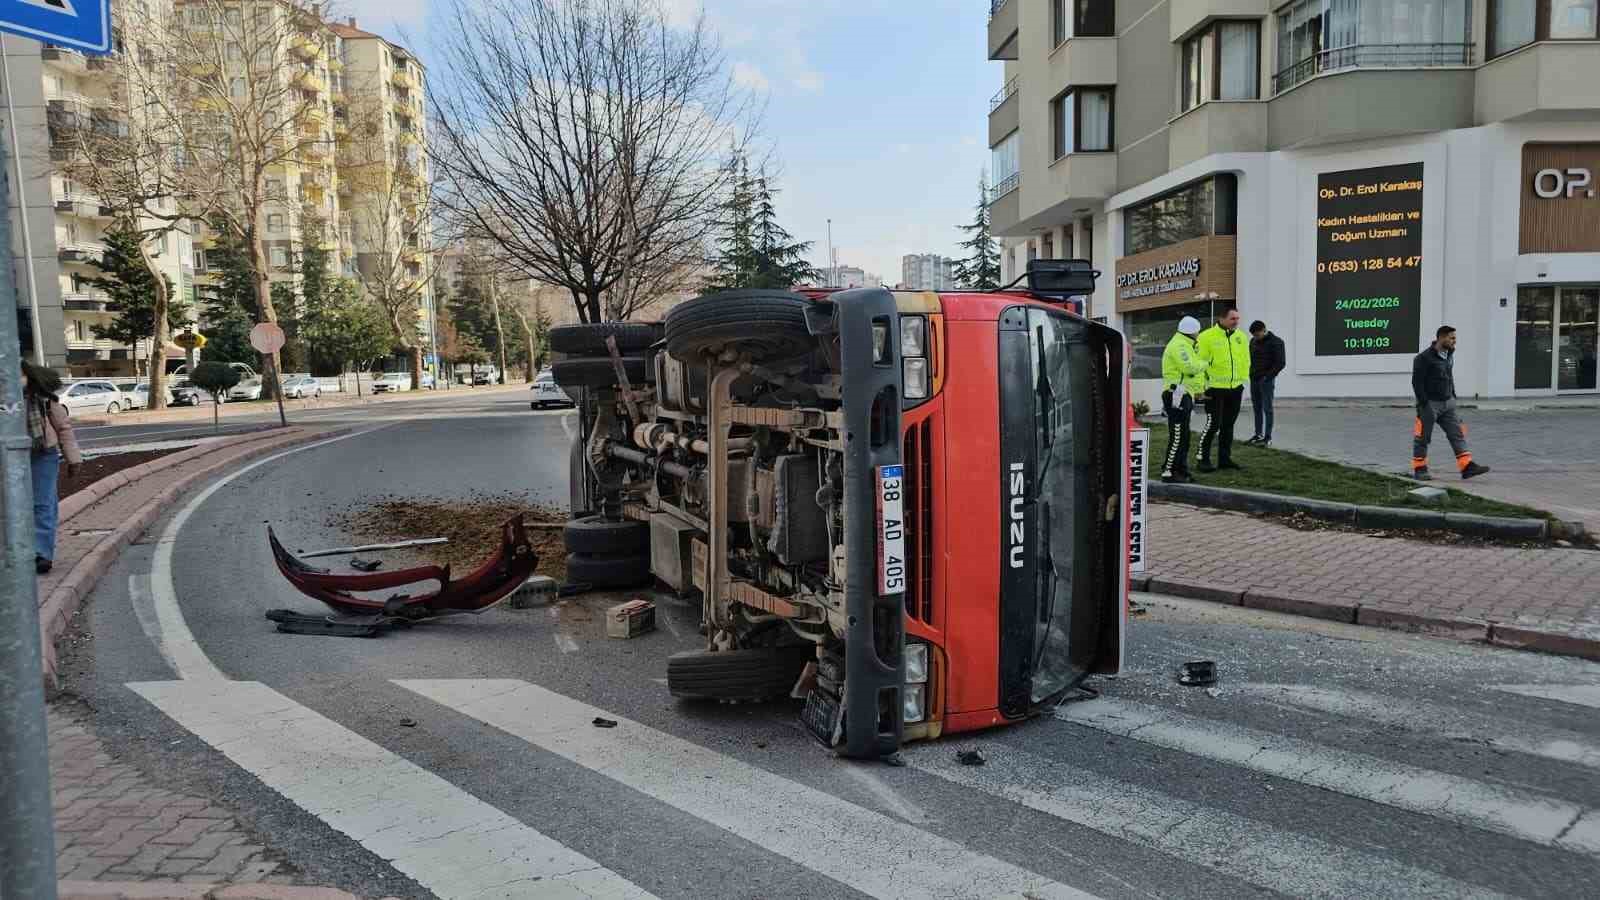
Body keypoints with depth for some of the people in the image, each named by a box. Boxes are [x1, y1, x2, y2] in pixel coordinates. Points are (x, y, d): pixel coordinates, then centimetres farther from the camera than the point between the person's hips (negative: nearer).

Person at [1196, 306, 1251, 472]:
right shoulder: (1207, 337, -9)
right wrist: (1204, 385, -12)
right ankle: (1203, 459, 1)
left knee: (1228, 425, 12)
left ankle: (1224, 458, 21)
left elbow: (1246, 361, 17)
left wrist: (1244, 381, 11)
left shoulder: (1241, 337, 9)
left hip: (1235, 388, 6)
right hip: (1215, 388, -6)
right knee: (1213, 424, -7)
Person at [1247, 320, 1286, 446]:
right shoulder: (1253, 341, 13)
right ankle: (1258, 435, 15)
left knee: (1267, 409, -5)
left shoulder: (1276, 342, -7)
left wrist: (1268, 376, -14)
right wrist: (1251, 373, 9)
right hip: (1254, 379, 6)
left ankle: (1268, 437, -2)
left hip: (1266, 380, -6)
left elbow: (1281, 363, -11)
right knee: (1257, 408, 9)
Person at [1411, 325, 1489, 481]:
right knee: (1423, 438, 2)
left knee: (1457, 434, 0)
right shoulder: (1424, 358, -15)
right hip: (1430, 404, -7)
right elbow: (1417, 382, -16)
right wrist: (1424, 404, -19)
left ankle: (1467, 467, -2)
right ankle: (1419, 470, 11)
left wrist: (1453, 396, 16)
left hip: (1447, 403, 7)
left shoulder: (1449, 355, 10)